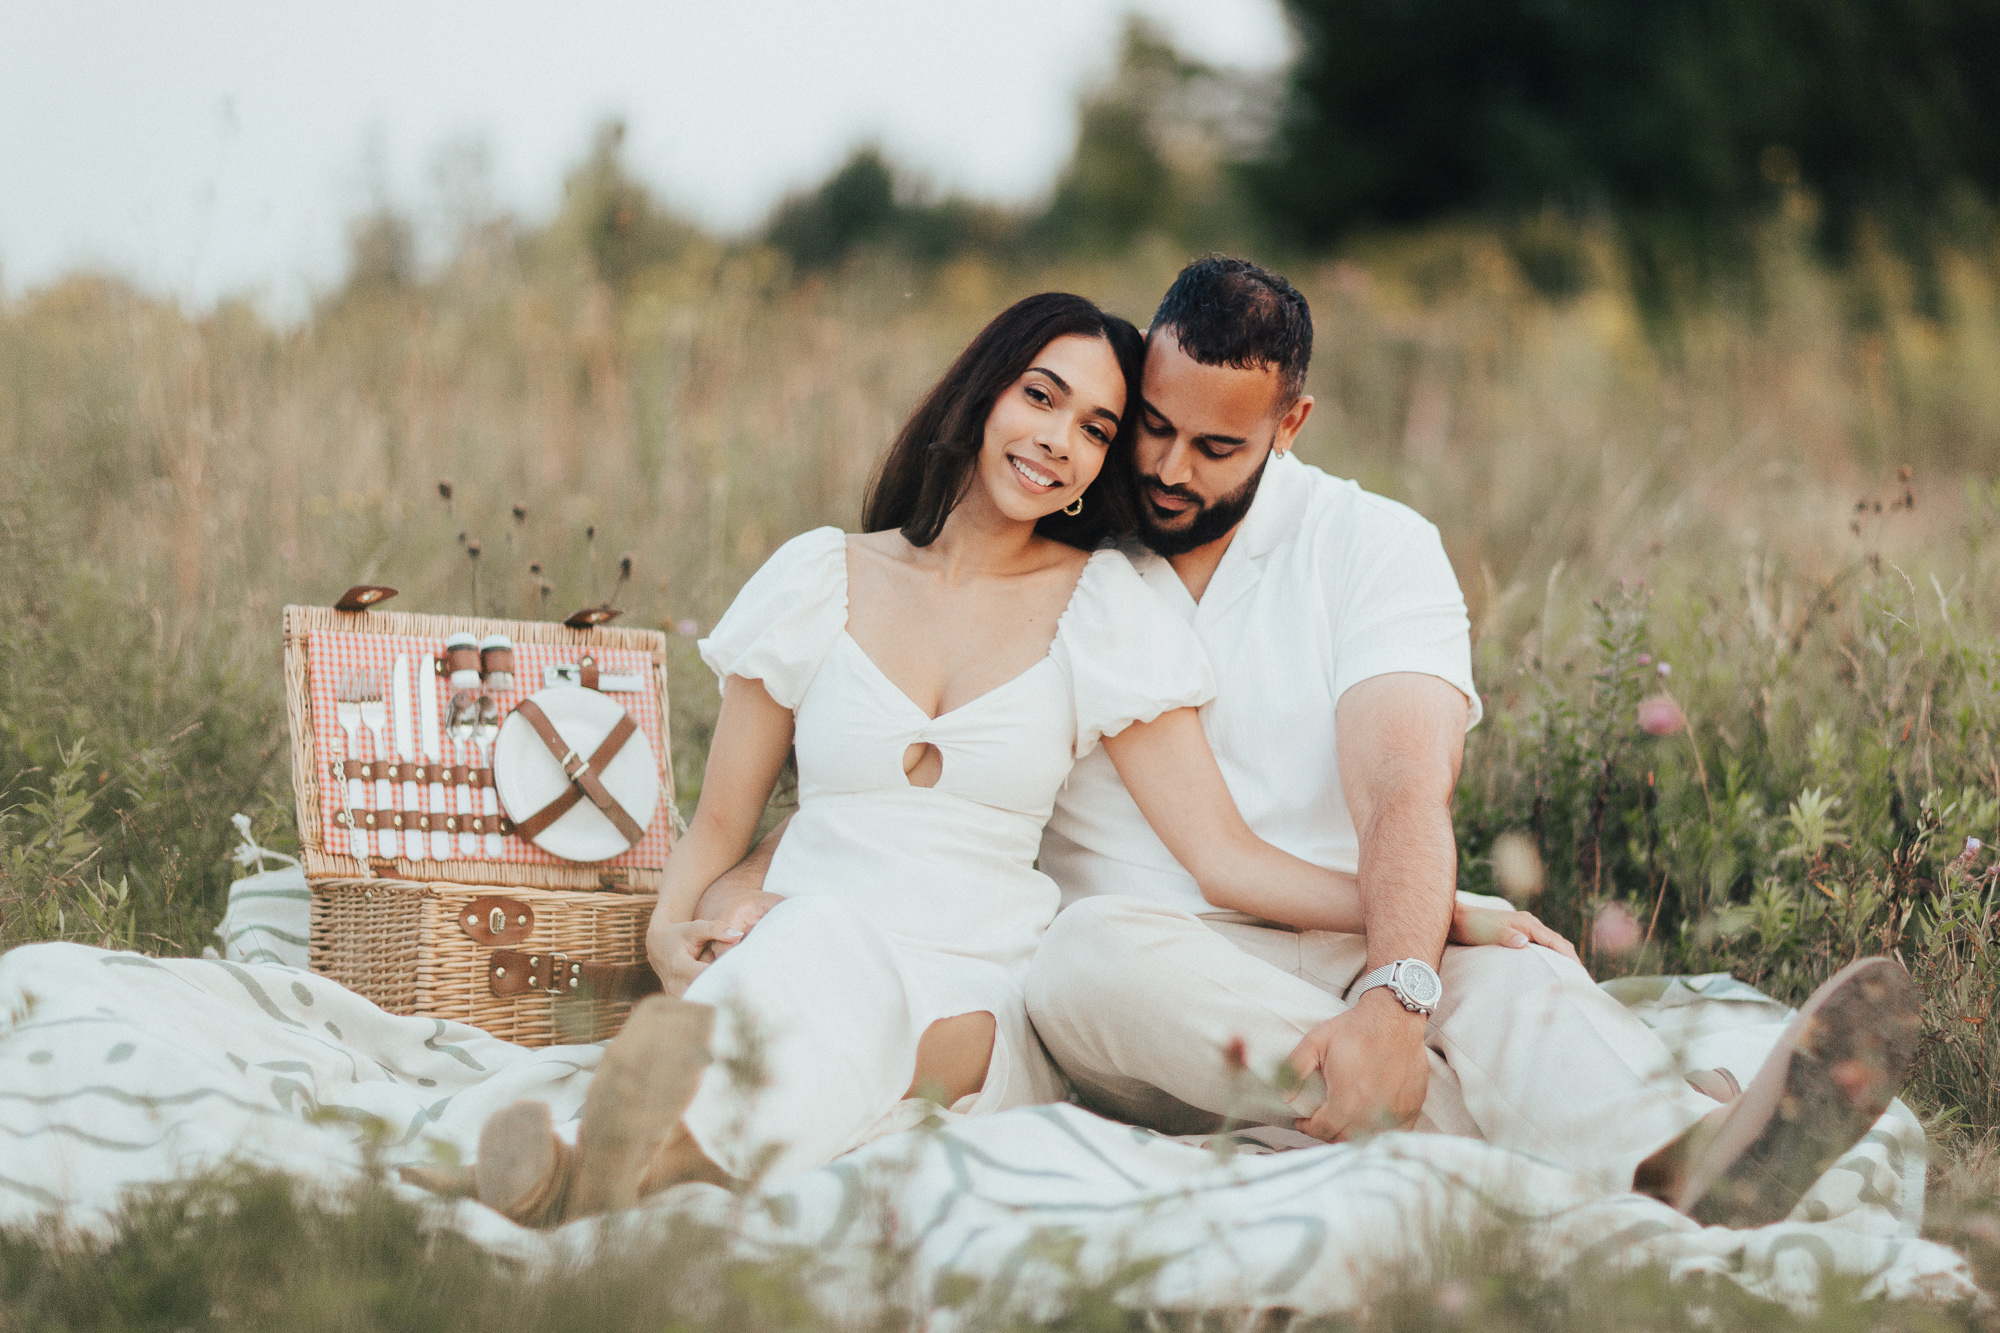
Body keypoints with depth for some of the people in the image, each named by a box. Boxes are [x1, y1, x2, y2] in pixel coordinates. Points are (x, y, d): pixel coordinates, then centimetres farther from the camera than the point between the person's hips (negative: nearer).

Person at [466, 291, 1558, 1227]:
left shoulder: (1100, 610, 9)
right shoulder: (821, 579, 11)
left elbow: (1222, 853, 5)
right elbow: (718, 822, 15)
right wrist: (672, 928, -7)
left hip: (986, 1000, 0)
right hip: (798, 949, 0)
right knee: (829, 935, -39)